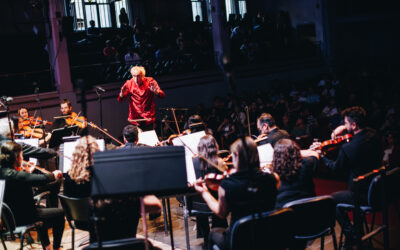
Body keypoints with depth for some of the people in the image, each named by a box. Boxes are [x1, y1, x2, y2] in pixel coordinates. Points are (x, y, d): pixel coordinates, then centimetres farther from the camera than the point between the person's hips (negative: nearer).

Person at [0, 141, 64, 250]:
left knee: (40, 210, 36)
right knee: (60, 213, 7)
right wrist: (54, 174, -17)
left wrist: (28, 172, 10)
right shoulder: (16, 176, -31)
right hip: (21, 219, -9)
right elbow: (43, 179, -37)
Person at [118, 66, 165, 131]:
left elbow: (162, 95, -13)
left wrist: (155, 91, -34)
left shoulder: (150, 82, -7)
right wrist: (122, 94, -27)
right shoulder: (129, 84, -4)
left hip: (148, 119, -1)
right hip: (134, 119, 1)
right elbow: (120, 100, -4)